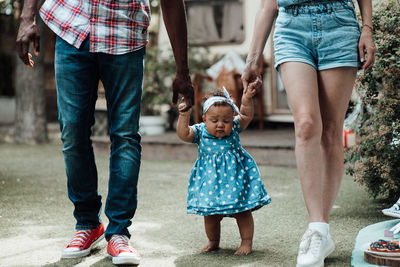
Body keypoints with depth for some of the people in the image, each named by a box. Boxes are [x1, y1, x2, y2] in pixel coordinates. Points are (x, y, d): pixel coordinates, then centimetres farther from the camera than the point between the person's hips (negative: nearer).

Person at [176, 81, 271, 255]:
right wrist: (184, 116, -25)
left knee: (242, 212, 5)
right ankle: (213, 241, 32)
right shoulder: (200, 132, -4)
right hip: (210, 179, 0)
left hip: (235, 178, 0)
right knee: (210, 215, 10)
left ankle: (247, 242, 18)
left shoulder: (234, 129, -2)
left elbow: (246, 116, -10)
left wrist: (247, 100, -24)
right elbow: (183, 134, -15)